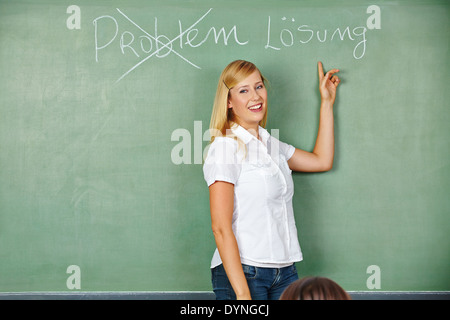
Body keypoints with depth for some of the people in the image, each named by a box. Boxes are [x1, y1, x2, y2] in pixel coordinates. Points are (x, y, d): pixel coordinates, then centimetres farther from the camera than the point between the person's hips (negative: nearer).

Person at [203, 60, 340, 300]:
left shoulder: (271, 144, 14)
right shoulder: (225, 147, -8)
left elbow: (322, 160, 28)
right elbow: (220, 226, -15)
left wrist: (327, 102, 27)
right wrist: (242, 293, -21)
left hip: (284, 271, 6)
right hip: (243, 271, -6)